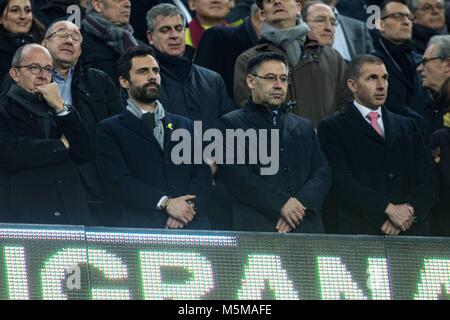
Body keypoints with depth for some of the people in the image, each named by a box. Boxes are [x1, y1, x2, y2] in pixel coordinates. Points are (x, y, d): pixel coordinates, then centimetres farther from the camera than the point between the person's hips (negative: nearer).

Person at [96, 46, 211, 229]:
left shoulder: (185, 125, 23)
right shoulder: (110, 130, 10)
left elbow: (202, 173, 12)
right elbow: (117, 182, -2)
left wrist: (188, 205, -9)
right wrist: (165, 203, -12)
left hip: (192, 225, 3)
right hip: (141, 227, -3)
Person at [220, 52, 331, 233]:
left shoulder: (304, 127, 24)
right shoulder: (231, 124, 8)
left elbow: (322, 172, 14)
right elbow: (234, 173, -5)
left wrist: (301, 204, -6)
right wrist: (280, 203, -12)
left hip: (305, 227, 4)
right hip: (256, 228, -4)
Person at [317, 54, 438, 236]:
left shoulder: (408, 127, 19)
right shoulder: (332, 128, 6)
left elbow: (427, 182, 11)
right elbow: (343, 183, -7)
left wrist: (408, 211, -8)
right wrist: (389, 209, -16)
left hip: (411, 232, 3)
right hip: (360, 233, -3)